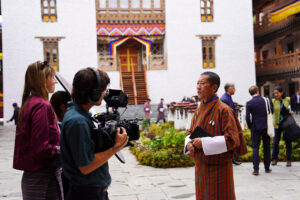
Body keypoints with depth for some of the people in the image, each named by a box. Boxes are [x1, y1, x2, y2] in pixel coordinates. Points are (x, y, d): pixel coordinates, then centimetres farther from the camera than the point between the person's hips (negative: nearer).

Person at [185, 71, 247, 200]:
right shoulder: (199, 109, 9)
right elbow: (191, 131, 18)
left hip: (218, 169, -7)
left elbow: (232, 139, -20)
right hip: (201, 167, 7)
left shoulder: (223, 110, -15)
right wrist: (189, 143, -5)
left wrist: (204, 143, -22)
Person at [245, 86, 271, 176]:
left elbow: (247, 117, -10)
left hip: (256, 128, -2)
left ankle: (256, 170, -3)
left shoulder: (249, 103, -8)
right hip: (266, 126, 2)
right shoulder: (265, 100, -1)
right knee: (267, 147, 13)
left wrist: (250, 127, 5)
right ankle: (267, 168, 21)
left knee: (255, 148, 1)